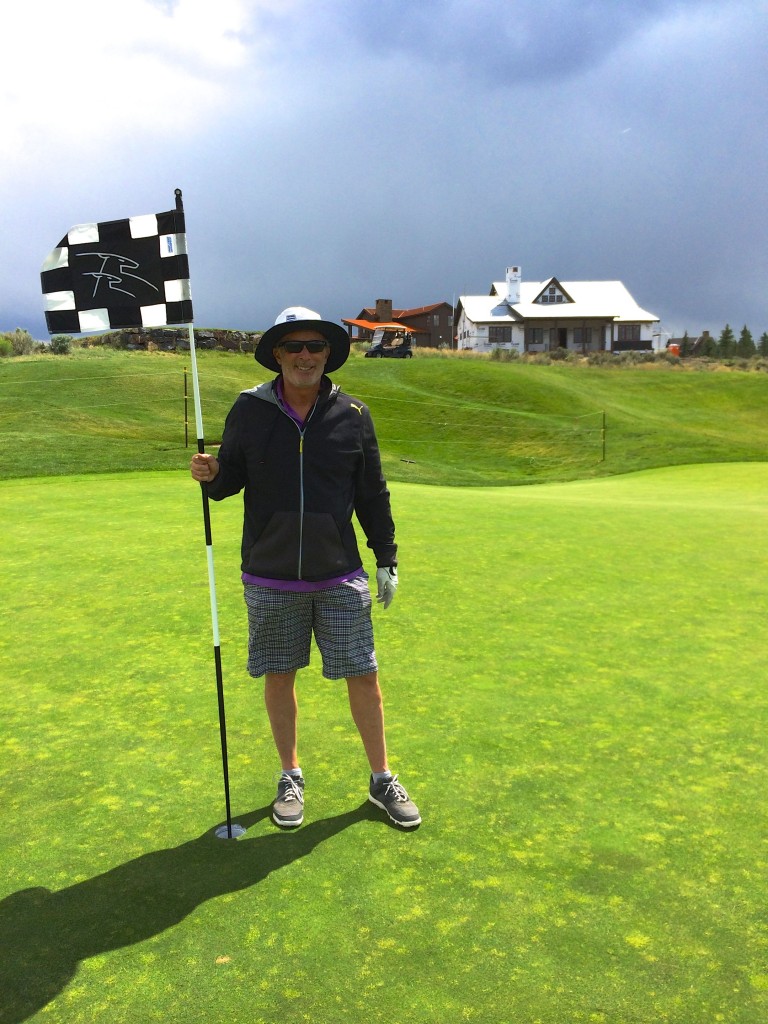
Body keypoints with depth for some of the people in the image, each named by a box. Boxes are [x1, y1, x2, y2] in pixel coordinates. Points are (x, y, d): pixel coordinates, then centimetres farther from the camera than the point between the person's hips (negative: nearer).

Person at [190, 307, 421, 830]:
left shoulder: (352, 414, -1)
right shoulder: (250, 410, -2)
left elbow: (373, 494, 5)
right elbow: (230, 480, 8)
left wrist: (387, 560, 6)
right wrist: (212, 475, -16)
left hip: (340, 576, 0)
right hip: (270, 577, 1)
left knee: (363, 675, 4)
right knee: (279, 676, 11)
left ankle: (382, 780, 25)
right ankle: (291, 777, 33)